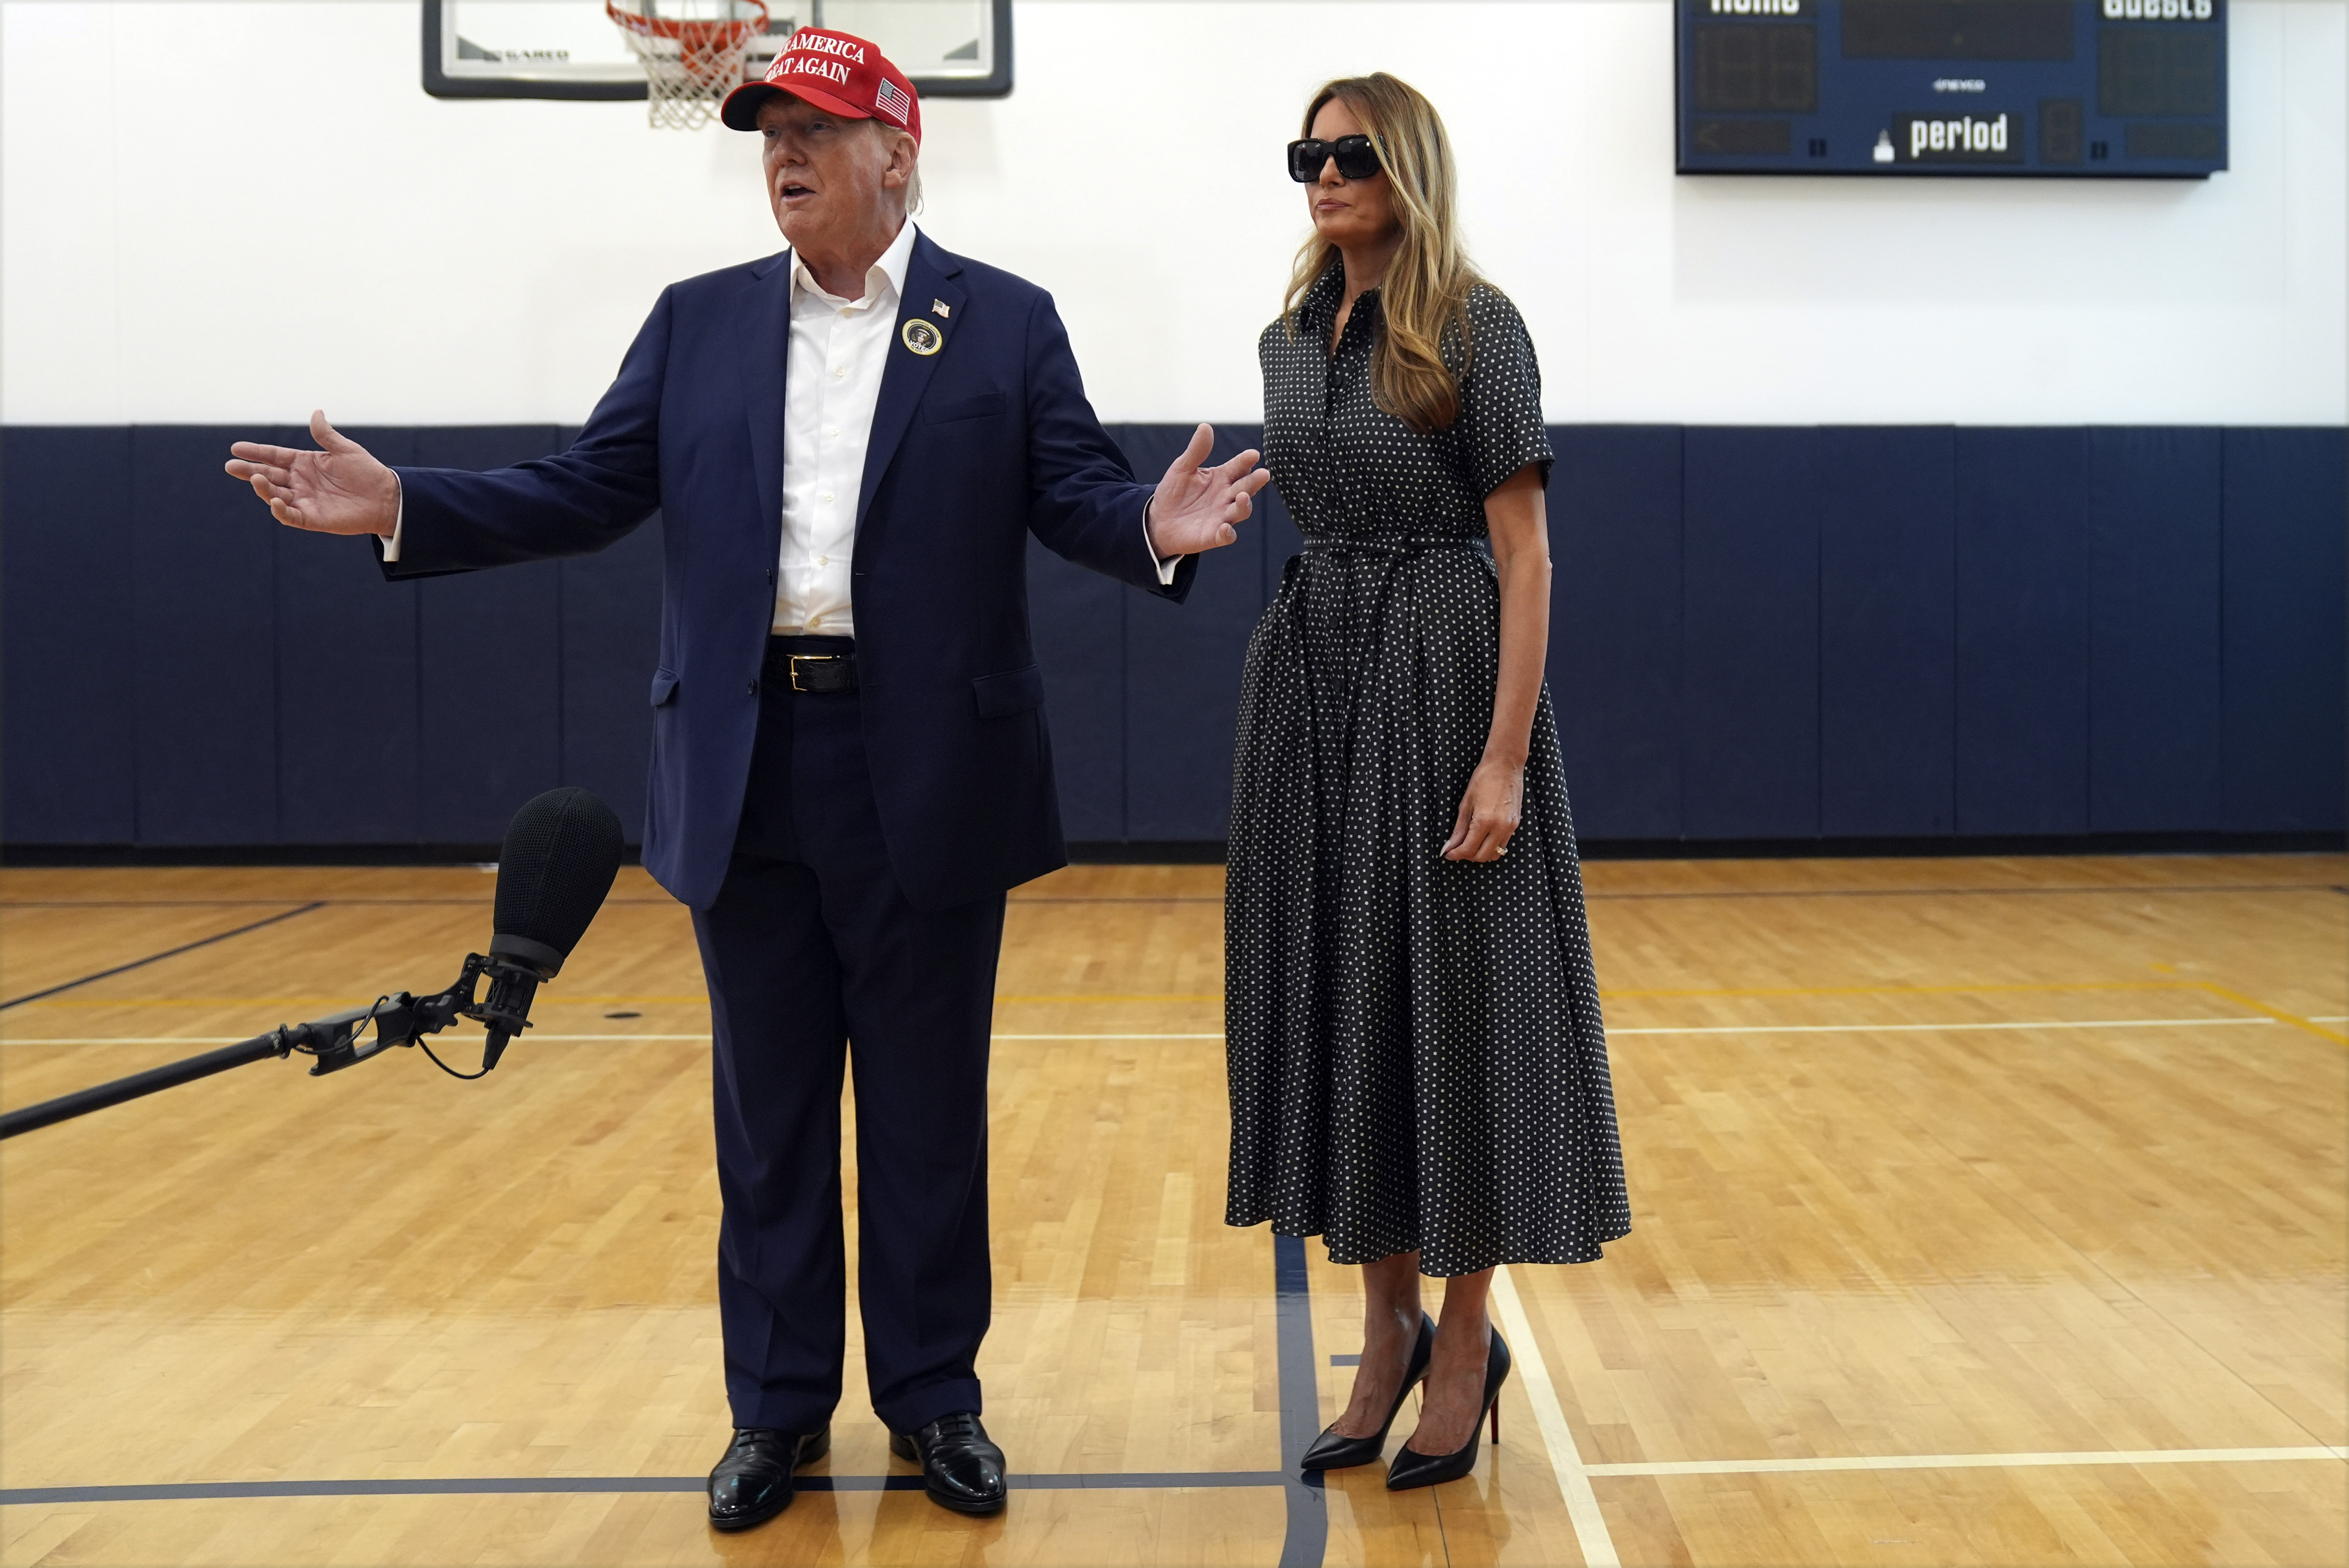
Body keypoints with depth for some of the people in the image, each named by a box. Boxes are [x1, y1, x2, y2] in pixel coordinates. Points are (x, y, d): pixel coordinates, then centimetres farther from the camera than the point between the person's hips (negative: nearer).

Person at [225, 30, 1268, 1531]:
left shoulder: (1007, 322, 3)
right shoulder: (698, 323, 10)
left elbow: (1079, 494, -5)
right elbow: (589, 490, 6)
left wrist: (1156, 528, -27)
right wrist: (402, 506, -5)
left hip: (925, 777, -2)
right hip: (748, 780, 3)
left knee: (929, 1109, 8)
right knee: (767, 1111, 11)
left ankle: (934, 1394, 24)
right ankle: (780, 1403, 25)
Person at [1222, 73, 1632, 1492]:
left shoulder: (1476, 326, -8)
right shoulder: (1290, 339, 11)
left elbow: (1525, 550, -12)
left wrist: (1503, 757, -20)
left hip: (1440, 676, -6)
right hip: (1311, 679, 6)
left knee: (1449, 993, -1)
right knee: (1335, 992, 8)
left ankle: (1468, 1337, 15)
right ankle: (1390, 1322, 22)